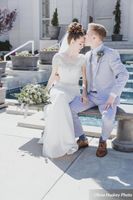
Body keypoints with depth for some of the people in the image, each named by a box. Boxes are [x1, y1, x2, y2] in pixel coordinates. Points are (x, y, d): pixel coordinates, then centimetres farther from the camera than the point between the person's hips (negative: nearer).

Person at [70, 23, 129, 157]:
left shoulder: (111, 54, -15)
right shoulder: (88, 55, 8)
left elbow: (123, 75, -23)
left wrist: (112, 96, -28)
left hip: (107, 97, -6)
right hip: (90, 95, 6)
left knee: (107, 118, -35)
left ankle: (103, 141, -1)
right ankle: (82, 140, 2)